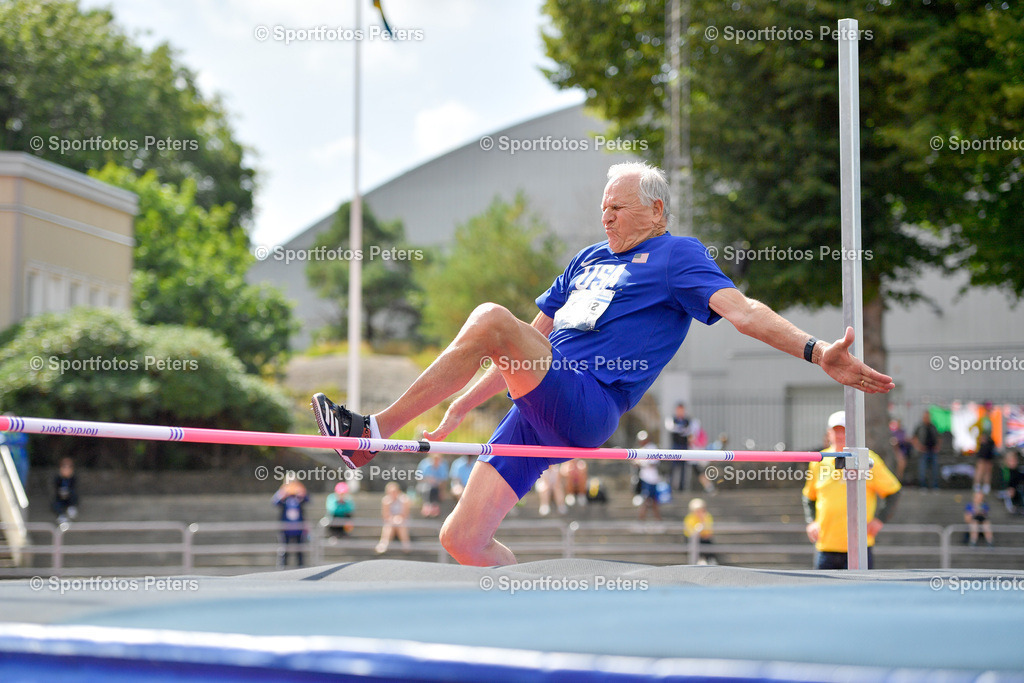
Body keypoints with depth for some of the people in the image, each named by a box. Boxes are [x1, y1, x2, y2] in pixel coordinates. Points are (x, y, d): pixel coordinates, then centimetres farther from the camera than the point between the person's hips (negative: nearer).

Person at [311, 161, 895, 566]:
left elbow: (742, 310, -9)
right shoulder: (587, 260, 27)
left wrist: (817, 352, -25)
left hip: (586, 407, -8)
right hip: (538, 412, 8)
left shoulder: (677, 255, 6)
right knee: (463, 541, -1)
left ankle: (373, 433, -23)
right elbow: (531, 345, 31)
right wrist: (461, 405, 29)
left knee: (490, 319, -29)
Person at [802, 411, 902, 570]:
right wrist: (811, 522, 8)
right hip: (825, 545, 3)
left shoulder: (867, 460, -1)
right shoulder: (819, 462, 8)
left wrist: (879, 520, -5)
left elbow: (893, 492, 5)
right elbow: (809, 497, 23)